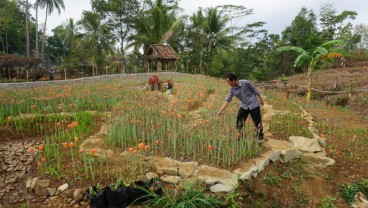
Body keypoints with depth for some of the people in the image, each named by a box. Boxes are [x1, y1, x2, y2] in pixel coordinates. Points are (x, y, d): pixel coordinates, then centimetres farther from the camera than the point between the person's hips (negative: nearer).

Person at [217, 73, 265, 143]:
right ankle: (239, 137, 18)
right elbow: (227, 100, -5)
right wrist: (221, 111, -10)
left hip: (253, 105, -4)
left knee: (257, 122, 2)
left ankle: (260, 139, 20)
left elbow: (255, 90, -7)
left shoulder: (246, 83, -20)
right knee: (239, 120, -1)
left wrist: (261, 99, 3)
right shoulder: (232, 89, -6)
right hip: (244, 106, 4)